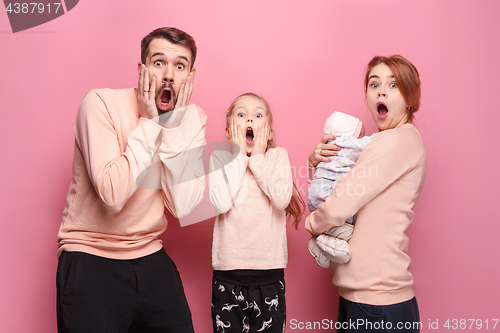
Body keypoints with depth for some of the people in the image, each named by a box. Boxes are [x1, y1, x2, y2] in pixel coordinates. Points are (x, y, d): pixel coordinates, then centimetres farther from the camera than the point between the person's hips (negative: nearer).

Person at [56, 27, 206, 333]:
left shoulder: (193, 119, -2)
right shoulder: (101, 103, -14)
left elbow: (184, 208, -12)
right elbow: (113, 196, -26)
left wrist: (173, 128, -17)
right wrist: (150, 123, -21)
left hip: (151, 258, 4)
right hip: (90, 261, -3)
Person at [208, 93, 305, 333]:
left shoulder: (278, 156, 4)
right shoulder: (219, 158, 3)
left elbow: (282, 199, -14)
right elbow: (220, 204, -14)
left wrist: (257, 159, -7)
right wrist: (238, 156, -9)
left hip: (269, 271, 0)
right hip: (228, 271, 0)